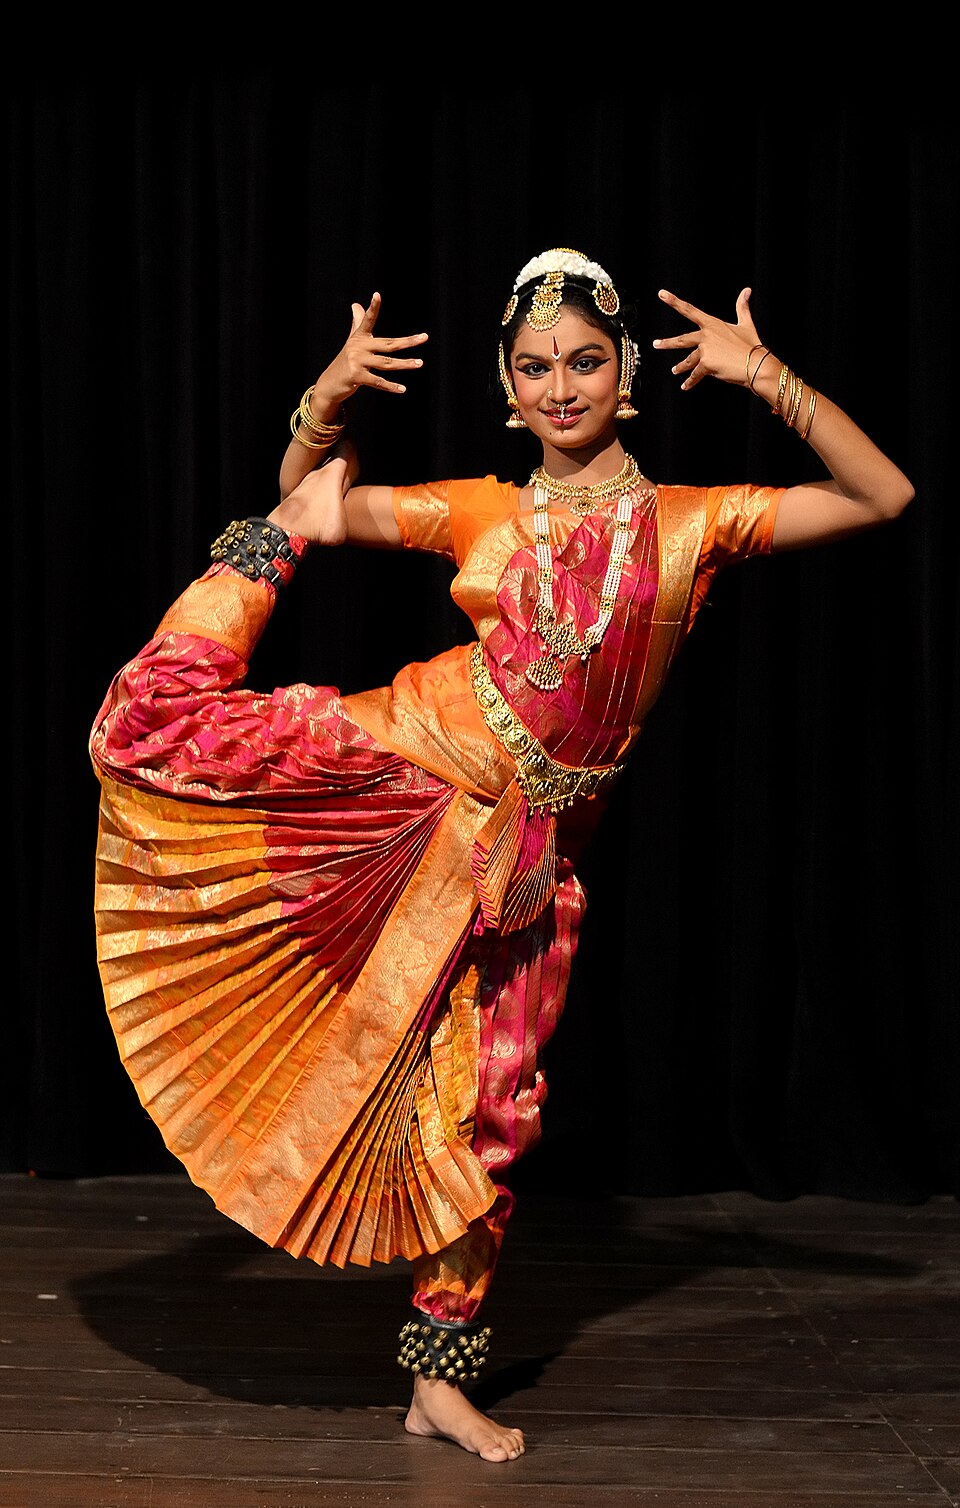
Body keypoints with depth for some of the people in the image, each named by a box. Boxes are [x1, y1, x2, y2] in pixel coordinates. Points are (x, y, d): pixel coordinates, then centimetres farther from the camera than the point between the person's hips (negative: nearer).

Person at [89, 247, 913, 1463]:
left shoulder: (690, 521, 5)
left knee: (485, 1105, 5)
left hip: (519, 840, 0)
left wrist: (768, 380, -12)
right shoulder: (480, 511, 8)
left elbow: (884, 498, -1)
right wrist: (325, 403, -7)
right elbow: (317, 503, 12)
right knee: (154, 720, -20)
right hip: (408, 760, 0)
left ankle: (443, 1375, 22)